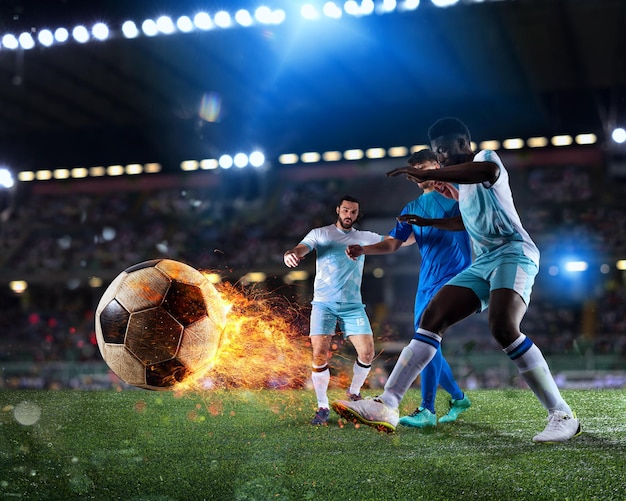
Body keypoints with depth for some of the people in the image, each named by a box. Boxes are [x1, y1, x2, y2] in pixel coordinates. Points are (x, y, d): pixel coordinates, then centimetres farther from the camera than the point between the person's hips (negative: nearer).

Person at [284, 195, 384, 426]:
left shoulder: (365, 237, 12)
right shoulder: (320, 233, 5)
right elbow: (301, 248, -12)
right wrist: (291, 254, -36)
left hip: (353, 305, 2)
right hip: (323, 303, -2)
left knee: (367, 352, -7)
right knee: (320, 355, -12)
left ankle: (354, 393, 21)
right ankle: (322, 407, 3)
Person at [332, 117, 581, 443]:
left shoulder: (485, 157, -2)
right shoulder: (463, 183, 24)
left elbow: (488, 170, -30)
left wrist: (426, 174, -31)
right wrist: (430, 222, 42)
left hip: (512, 252, -9)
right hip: (482, 263, 9)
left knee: (503, 327, -30)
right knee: (432, 318, -5)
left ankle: (562, 416, -19)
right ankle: (386, 406, -11)